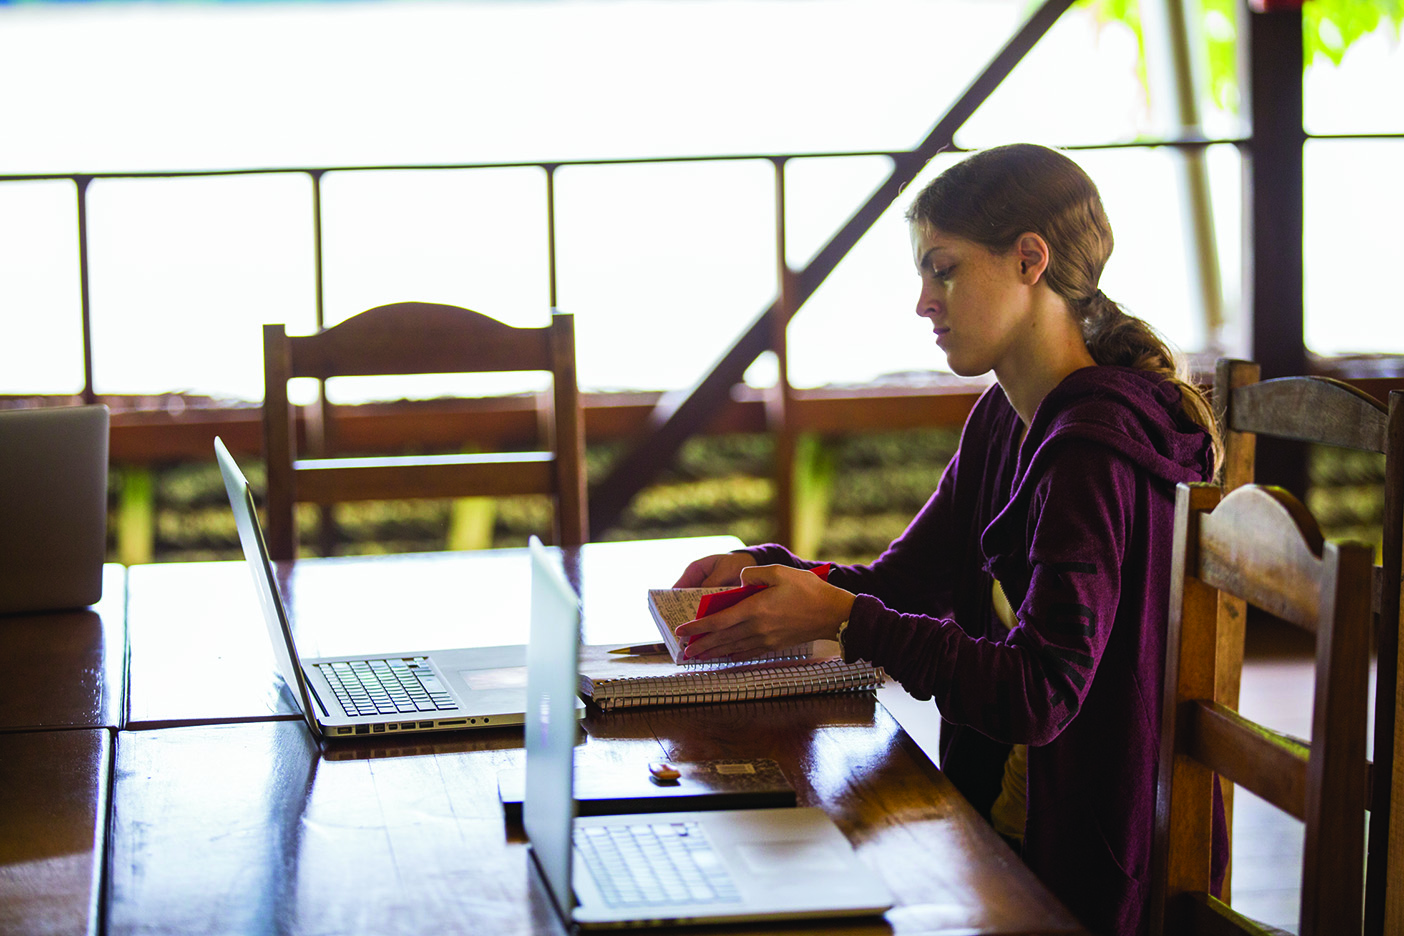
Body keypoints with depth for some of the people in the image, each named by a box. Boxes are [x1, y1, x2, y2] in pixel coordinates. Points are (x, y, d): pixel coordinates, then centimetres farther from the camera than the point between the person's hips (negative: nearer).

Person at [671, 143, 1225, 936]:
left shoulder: (1095, 451, -21)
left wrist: (843, 619, -27)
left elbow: (1039, 692, -27)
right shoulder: (1004, 422, 9)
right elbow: (900, 584, 12)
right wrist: (765, 571, -6)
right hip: (1004, 811, 8)